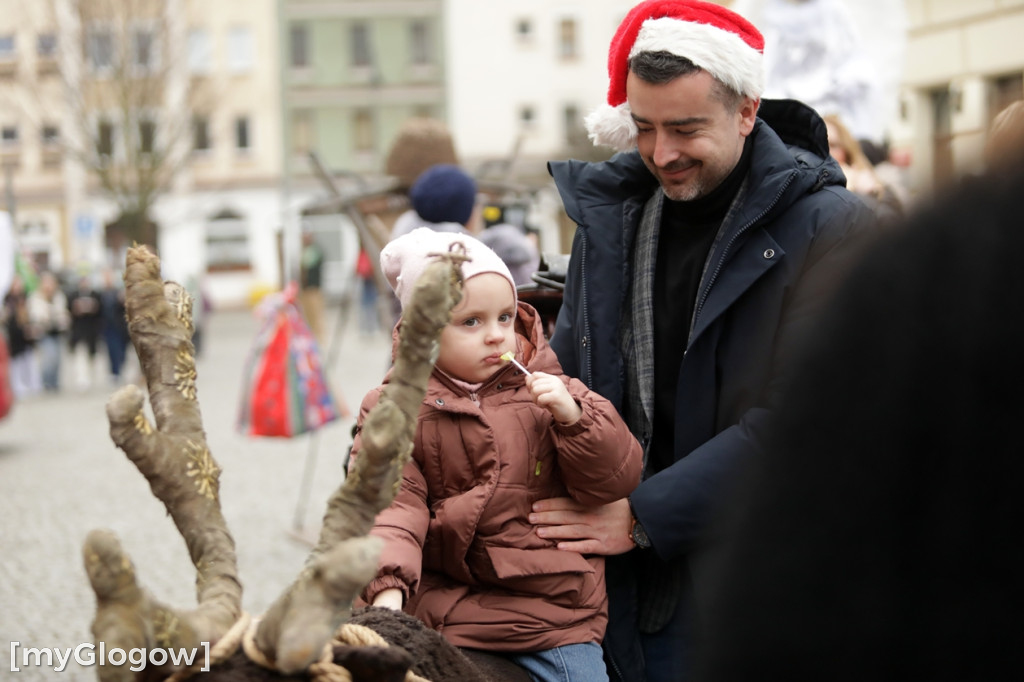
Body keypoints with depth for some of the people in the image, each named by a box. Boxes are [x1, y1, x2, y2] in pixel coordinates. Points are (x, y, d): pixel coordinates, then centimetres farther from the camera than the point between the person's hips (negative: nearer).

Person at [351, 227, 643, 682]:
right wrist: (388, 585, -27)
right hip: (444, 619, -1)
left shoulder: (547, 392, 5)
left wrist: (573, 417, -15)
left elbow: (617, 478, 1)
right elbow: (390, 504, -11)